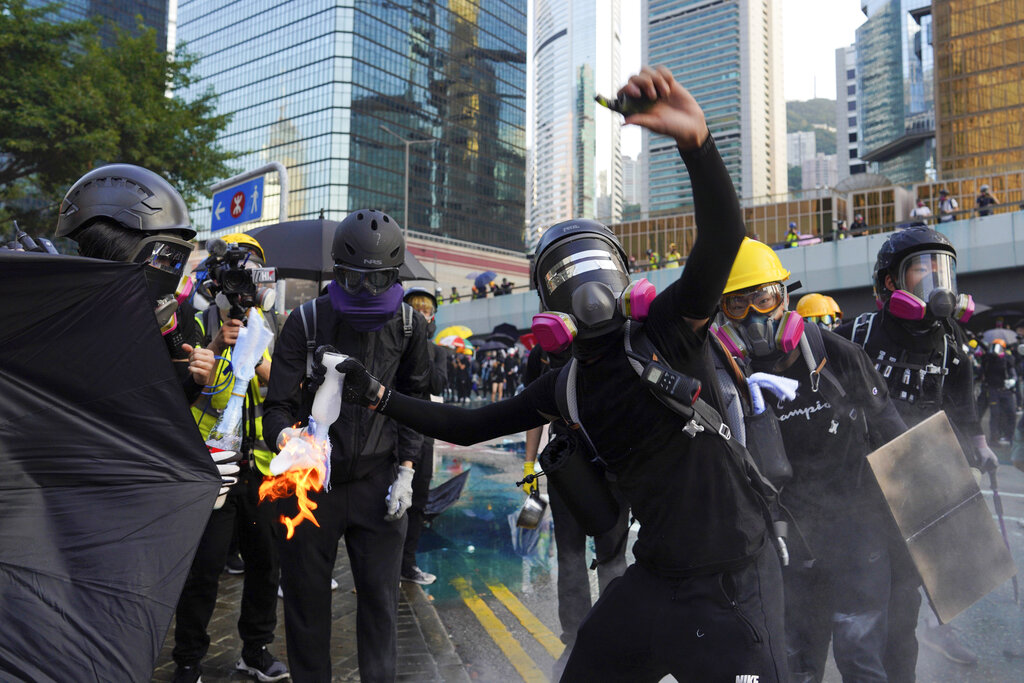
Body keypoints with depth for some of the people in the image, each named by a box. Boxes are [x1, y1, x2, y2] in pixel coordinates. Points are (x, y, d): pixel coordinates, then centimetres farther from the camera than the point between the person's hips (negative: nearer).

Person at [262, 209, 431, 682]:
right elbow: (279, 404, -8)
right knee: (306, 596, 10)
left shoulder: (409, 326, 2)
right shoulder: (307, 321, -6)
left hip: (377, 480, 1)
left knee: (380, 598, 8)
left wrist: (406, 469, 4)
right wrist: (287, 438, -31)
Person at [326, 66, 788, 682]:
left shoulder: (666, 328, -10)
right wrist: (380, 396, 8)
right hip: (659, 577, 5)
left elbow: (723, 237, -28)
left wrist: (696, 139, -44)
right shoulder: (567, 386, 6)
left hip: (736, 574, -5)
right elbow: (471, 426, 13)